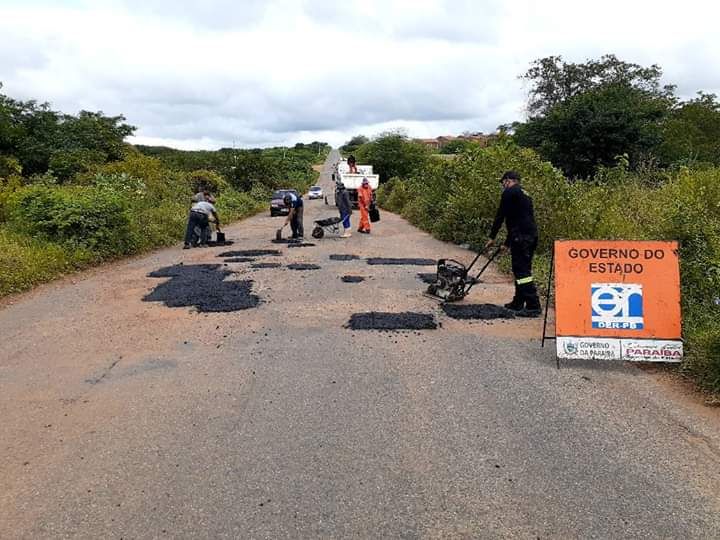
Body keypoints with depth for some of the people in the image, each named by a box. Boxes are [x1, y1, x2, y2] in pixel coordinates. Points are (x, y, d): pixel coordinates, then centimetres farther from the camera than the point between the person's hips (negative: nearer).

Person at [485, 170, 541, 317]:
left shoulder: (510, 192, -2)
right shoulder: (524, 194, 26)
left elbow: (500, 215, -4)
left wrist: (492, 237, 3)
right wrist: (507, 243, 33)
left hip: (521, 237, -9)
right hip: (532, 235, 9)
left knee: (522, 271, -9)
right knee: (522, 269, 17)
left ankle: (533, 306, -11)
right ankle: (518, 303, 25)